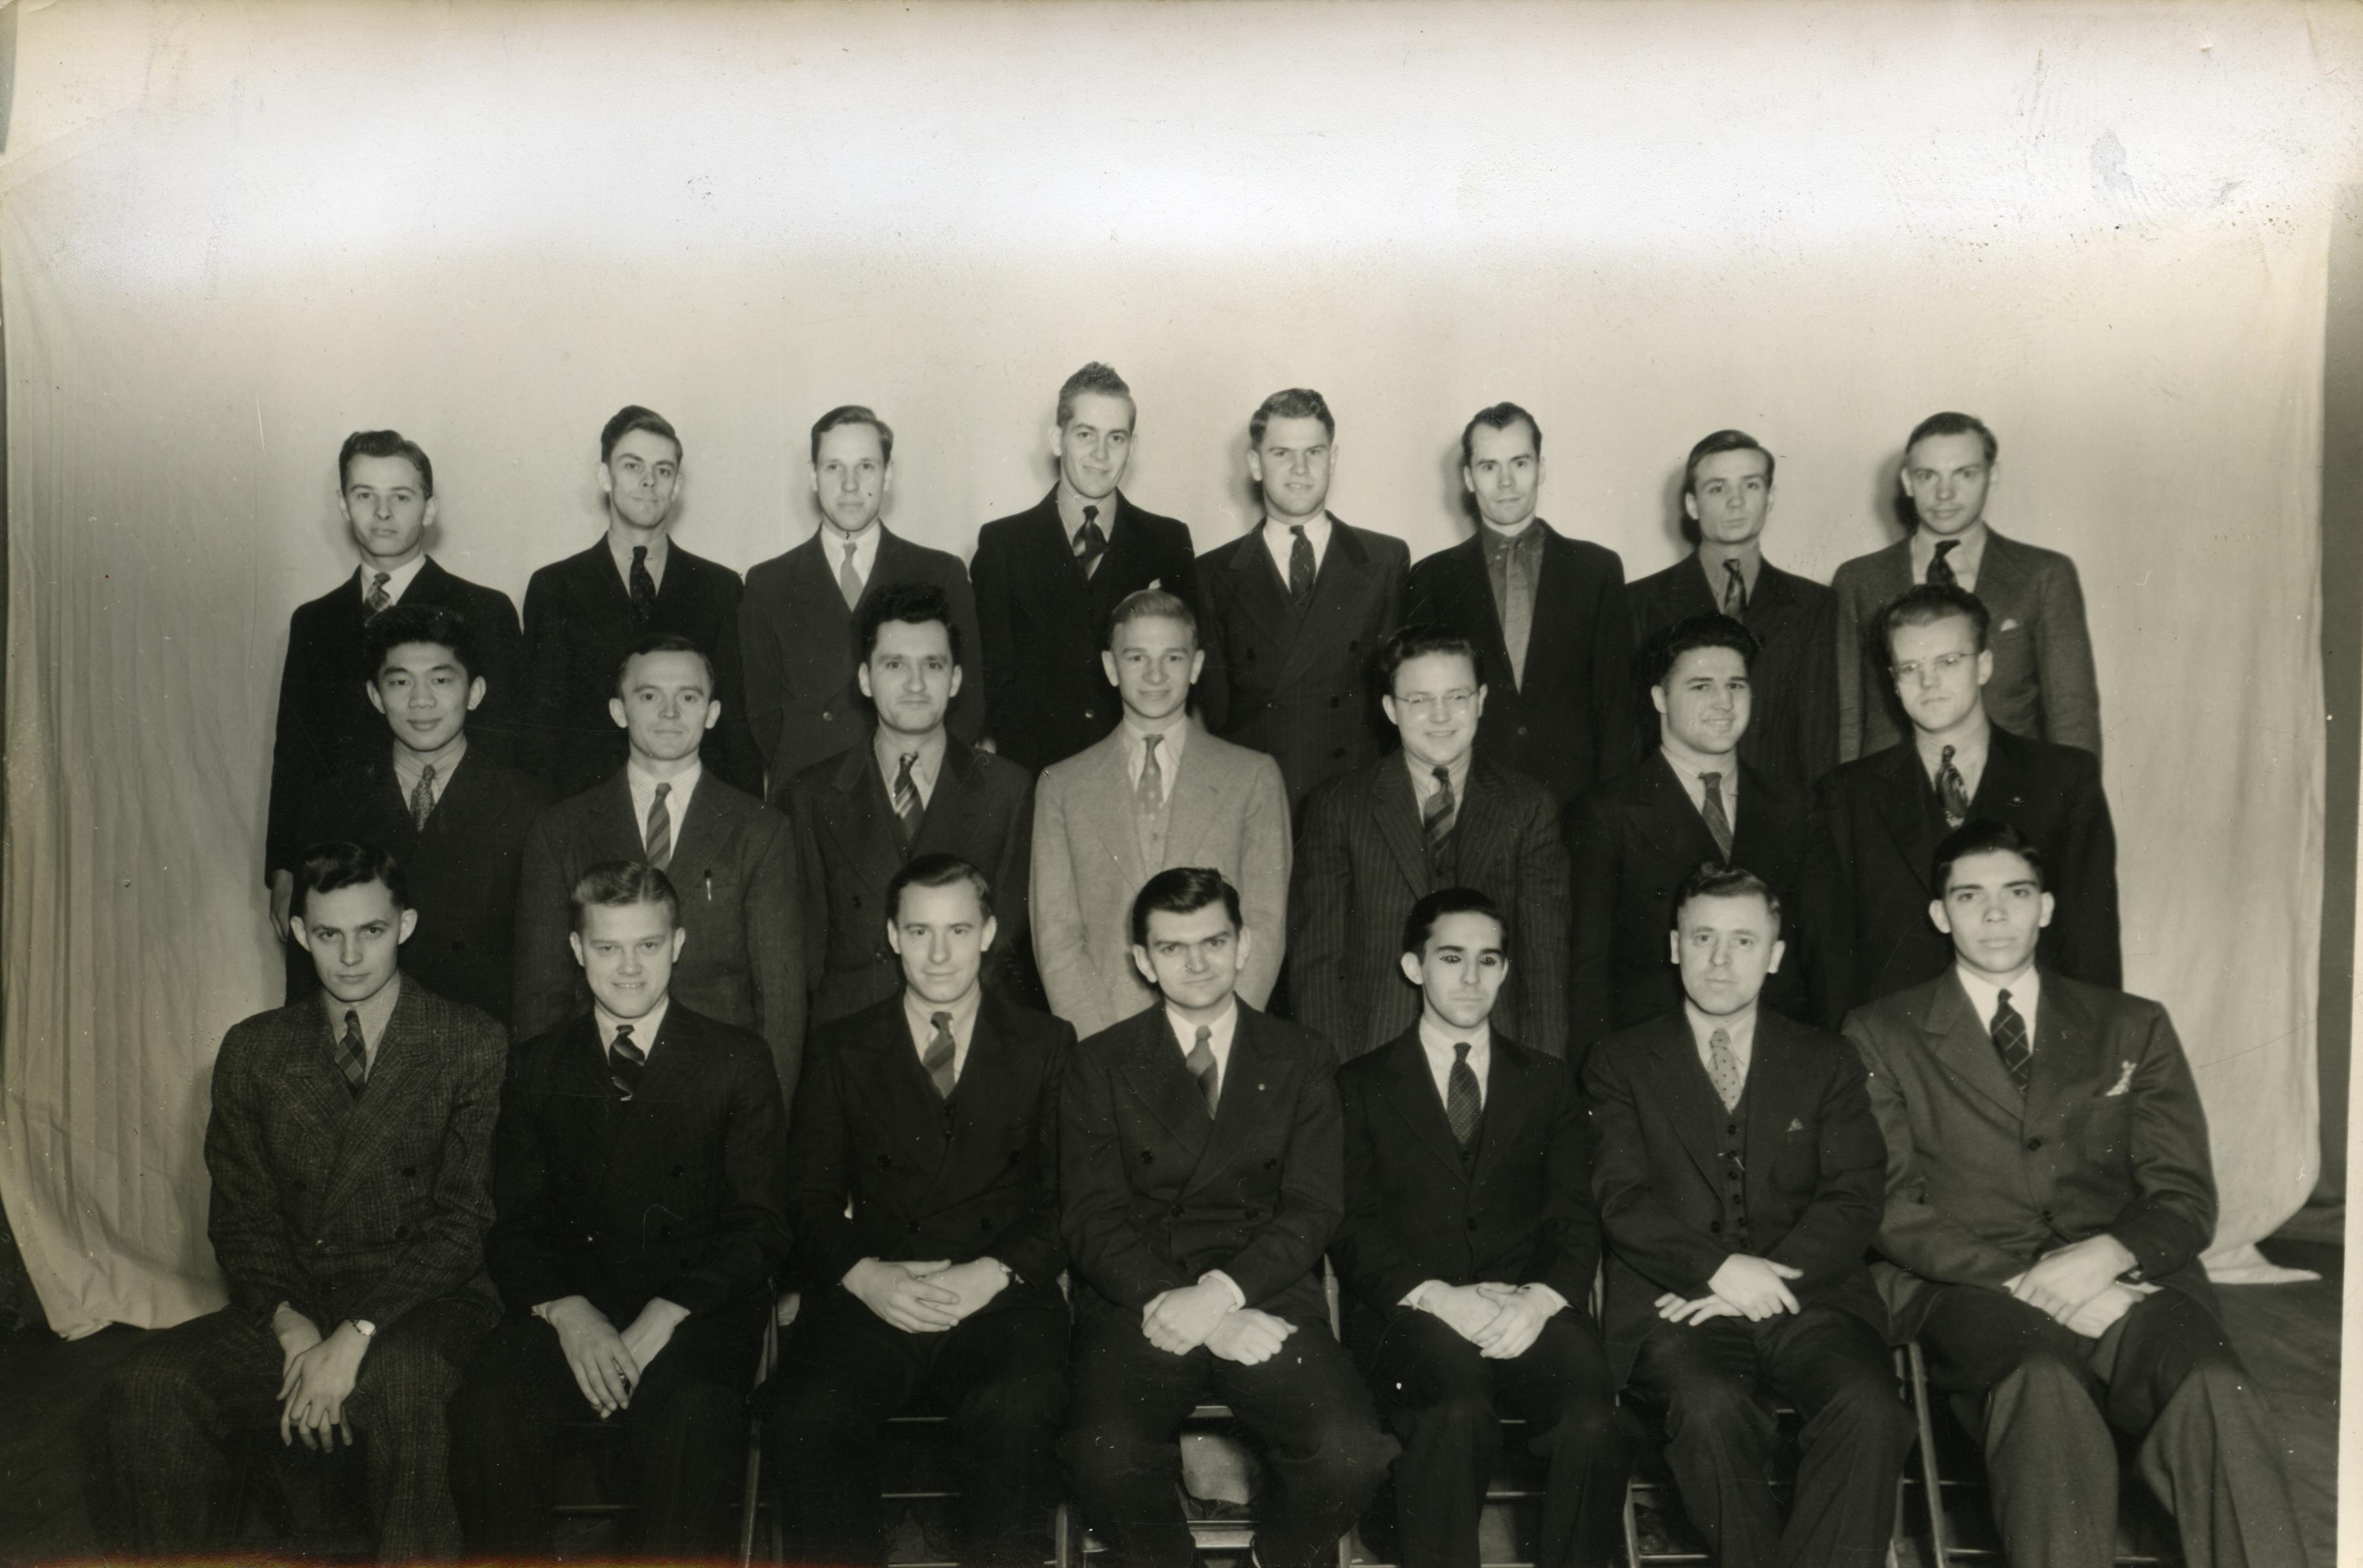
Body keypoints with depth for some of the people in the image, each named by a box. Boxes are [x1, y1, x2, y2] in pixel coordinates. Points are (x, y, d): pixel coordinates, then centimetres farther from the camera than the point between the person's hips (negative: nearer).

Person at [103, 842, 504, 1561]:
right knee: (147, 1384, -22)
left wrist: (355, 1337, -17)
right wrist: (292, 1328, -10)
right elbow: (241, 1215, 9)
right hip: (291, 1313, 4)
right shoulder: (253, 1050, 13)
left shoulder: (473, 1045, 0)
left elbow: (461, 1220, -6)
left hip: (422, 1310, -4)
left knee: (402, 1381, -36)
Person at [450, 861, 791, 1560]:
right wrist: (568, 1313, -12)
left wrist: (660, 1320, -13)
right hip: (568, 1306, 2)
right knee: (488, 1404, -27)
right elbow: (514, 1220, 9)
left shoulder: (738, 1061, 7)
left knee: (693, 1417, -33)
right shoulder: (537, 1065, 15)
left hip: (694, 1312, -2)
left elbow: (760, 1226, 2)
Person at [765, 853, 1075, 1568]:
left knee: (1018, 1415, -33)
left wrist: (993, 1273, -11)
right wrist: (864, 1275, -10)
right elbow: (809, 1197, 10)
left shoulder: (1046, 1045, 13)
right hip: (871, 1300, 1)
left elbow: (1070, 1197, 6)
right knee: (803, 1421, -28)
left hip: (1000, 1297, -1)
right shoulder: (841, 1050, 17)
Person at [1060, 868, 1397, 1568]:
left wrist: (1221, 1293, -14)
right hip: (1141, 1308, -1)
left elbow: (1314, 1208, 3)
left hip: (1265, 1300, 1)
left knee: (1353, 1457, -25)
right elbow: (1091, 1219, 1)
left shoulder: (1302, 1059, 13)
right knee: (1107, 1459, -30)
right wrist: (1189, 1309, -13)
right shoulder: (1099, 1065, 10)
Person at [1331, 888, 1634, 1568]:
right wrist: (1439, 1297, -14)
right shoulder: (1361, 1084, 14)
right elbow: (1351, 1227, 3)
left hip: (1528, 1311, 2)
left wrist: (1541, 1298, -11)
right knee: (1459, 1413, -35)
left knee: (1595, 1422, -29)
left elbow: (1575, 1220, 11)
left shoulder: (1548, 1083, 20)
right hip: (1409, 1312, -2)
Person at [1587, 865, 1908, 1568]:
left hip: (1807, 1300, 2)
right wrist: (1718, 1267, -16)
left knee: (1869, 1406, -29)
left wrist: (1768, 1281, -10)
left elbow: (1855, 1199, 5)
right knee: (1710, 1408, -33)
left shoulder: (1827, 1062, 17)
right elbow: (1623, 1200, 0)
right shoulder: (1621, 1062, 12)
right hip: (1678, 1305, -1)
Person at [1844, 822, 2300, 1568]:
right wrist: (2029, 1281, -13)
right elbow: (1892, 1210, 2)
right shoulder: (1881, 1035, 13)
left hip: (2122, 1281, 2)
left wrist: (2105, 1255, -12)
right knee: (2043, 1384, -37)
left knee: (2213, 1389, -32)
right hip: (1972, 1292, -2)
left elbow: (2186, 1200, 11)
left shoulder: (2133, 1027, 20)